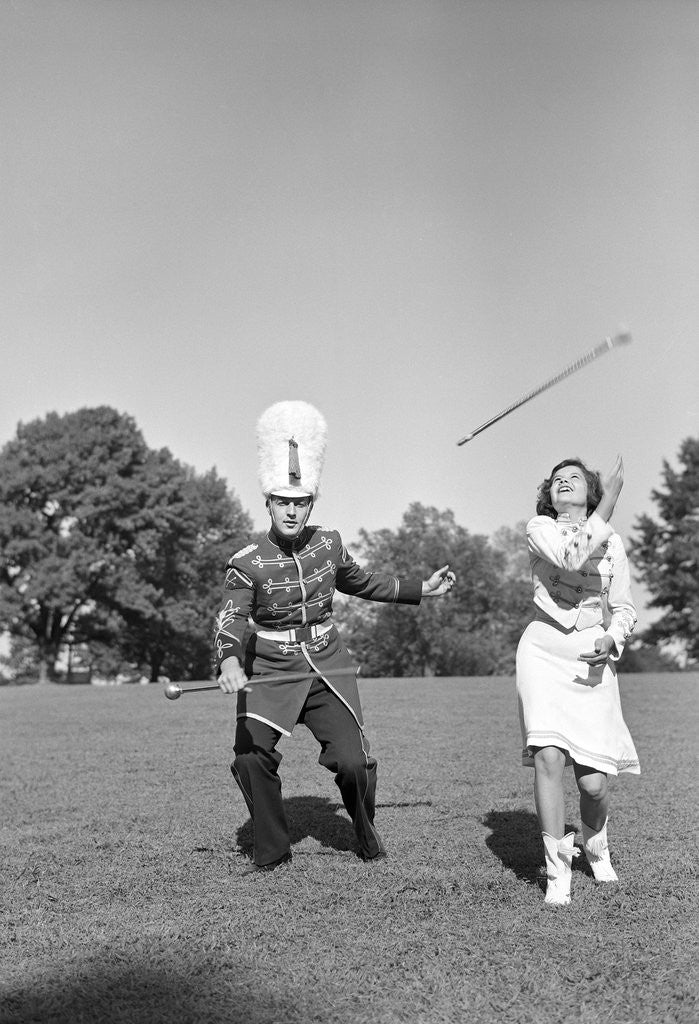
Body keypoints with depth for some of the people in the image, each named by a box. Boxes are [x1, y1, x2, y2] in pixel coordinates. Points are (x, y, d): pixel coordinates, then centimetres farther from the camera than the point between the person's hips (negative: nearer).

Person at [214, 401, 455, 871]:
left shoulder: (329, 543, 1)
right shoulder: (248, 562, -12)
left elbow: (361, 582, 19)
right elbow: (232, 616, -26)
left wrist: (422, 589, 20)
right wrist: (230, 660, -46)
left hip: (328, 668, 2)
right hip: (271, 673, -2)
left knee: (352, 760, -6)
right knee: (251, 758, -15)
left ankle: (368, 836, 25)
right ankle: (272, 850, 9)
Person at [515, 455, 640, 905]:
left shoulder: (613, 542, 11)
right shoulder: (540, 528, 3)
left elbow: (624, 609, 12)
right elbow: (572, 557, -18)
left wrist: (611, 640, -9)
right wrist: (611, 498, -15)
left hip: (593, 659, 2)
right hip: (544, 651, -1)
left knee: (594, 780, -3)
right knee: (548, 756, -18)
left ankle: (596, 845, 32)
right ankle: (558, 871, -1)